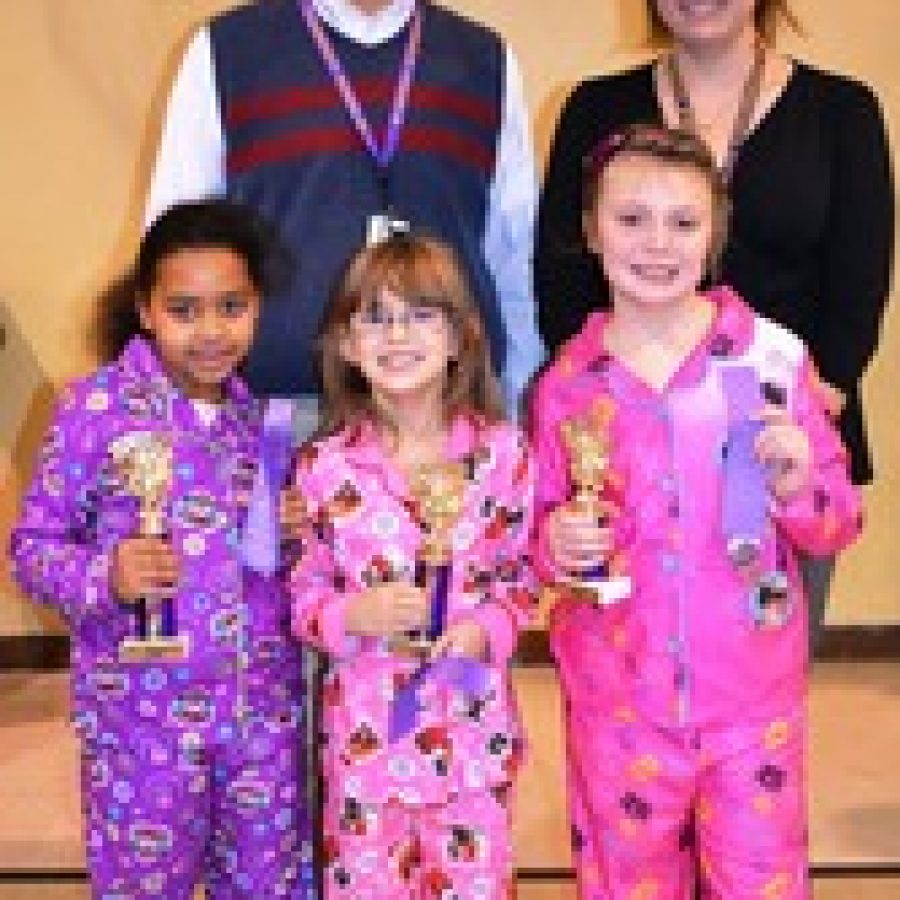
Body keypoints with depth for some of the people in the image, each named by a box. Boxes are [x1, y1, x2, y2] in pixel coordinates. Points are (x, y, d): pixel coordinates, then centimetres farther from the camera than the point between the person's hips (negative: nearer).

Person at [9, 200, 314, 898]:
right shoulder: (98, 407, -9)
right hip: (141, 708, -4)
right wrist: (104, 576, -24)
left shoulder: (261, 414, 5)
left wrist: (294, 530, -5)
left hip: (263, 705, 4)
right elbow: (33, 544, -6)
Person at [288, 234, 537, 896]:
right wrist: (352, 616, -17)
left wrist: (489, 629, -13)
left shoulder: (501, 453, -4)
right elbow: (302, 592, 2)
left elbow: (523, 574, 5)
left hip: (473, 732, 0)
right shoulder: (326, 466, -5)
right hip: (365, 734, 0)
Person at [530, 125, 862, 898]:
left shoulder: (773, 356, -6)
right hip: (618, 703, 1)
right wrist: (556, 544, -14)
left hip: (753, 697, -1)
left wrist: (796, 488, -20)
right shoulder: (567, 385, -3)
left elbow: (838, 528, 0)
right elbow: (545, 535, 8)